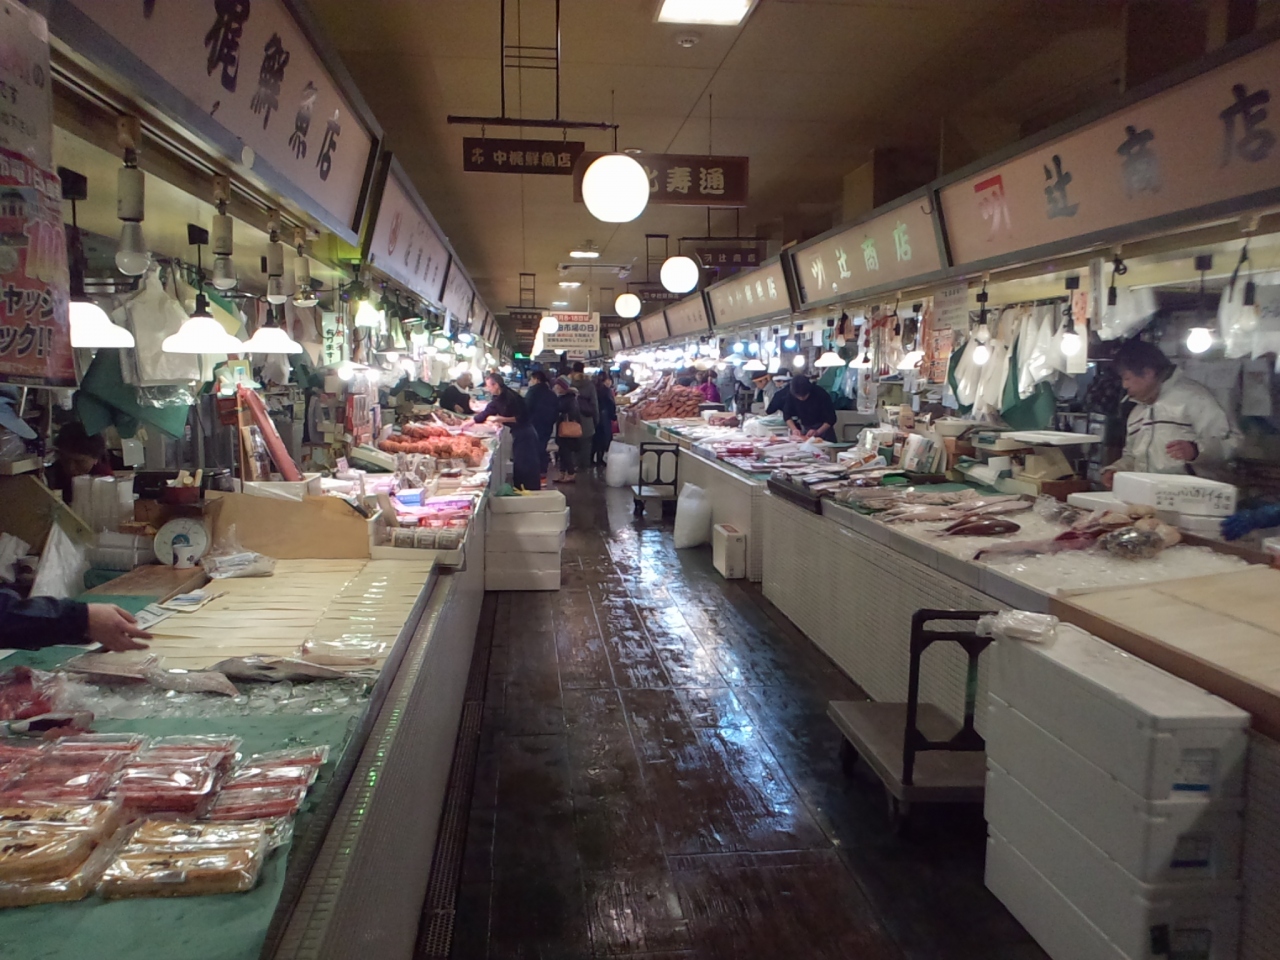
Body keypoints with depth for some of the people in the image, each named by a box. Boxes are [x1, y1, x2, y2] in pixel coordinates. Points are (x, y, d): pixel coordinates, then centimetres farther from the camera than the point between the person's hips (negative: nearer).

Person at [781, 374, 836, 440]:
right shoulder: (791, 394, -17)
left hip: (823, 428, -2)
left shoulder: (821, 394, -25)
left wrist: (818, 432, -36)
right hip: (804, 429, 2)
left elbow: (831, 418, -22)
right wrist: (794, 429, -22)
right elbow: (787, 415, -6)